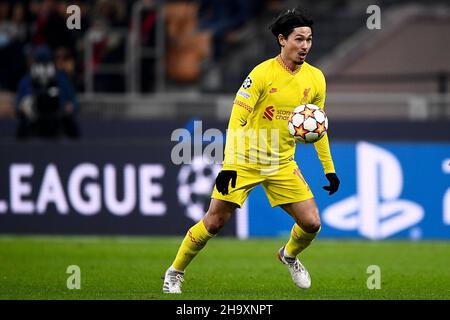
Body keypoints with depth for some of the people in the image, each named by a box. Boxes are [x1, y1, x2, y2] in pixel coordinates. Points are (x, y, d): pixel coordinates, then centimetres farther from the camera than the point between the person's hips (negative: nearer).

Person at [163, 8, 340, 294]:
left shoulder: (315, 78, -1)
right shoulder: (263, 73, -16)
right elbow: (236, 119, -18)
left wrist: (329, 169, 12)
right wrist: (228, 166, -26)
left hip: (282, 164, 4)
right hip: (244, 161, -4)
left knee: (311, 224, -6)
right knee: (215, 221, -5)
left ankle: (289, 256, 28)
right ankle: (175, 273, 16)